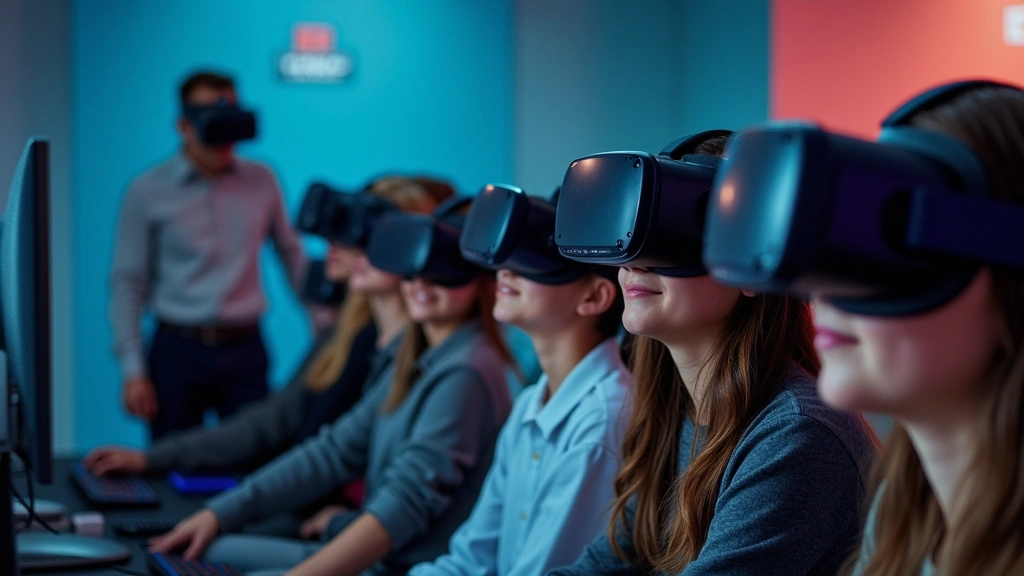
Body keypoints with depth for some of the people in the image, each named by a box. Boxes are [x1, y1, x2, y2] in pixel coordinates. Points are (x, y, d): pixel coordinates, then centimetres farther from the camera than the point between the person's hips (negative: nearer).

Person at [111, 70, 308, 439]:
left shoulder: (262, 183, 5)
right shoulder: (147, 193, -1)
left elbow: (292, 256, 13)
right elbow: (127, 284, -1)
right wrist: (132, 371, -6)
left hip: (245, 351, 1)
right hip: (178, 352, -1)